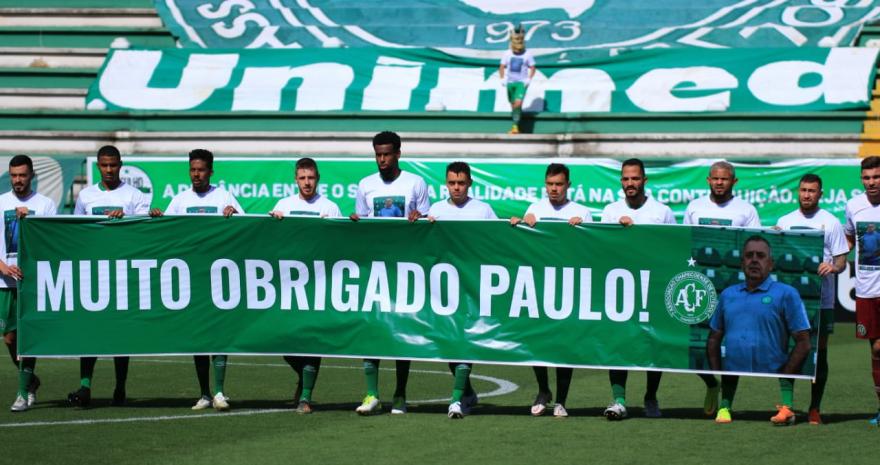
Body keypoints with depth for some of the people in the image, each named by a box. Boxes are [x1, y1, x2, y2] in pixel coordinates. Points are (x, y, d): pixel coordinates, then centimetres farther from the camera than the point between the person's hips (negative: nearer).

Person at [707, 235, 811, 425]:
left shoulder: (786, 294, 3)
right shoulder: (727, 295, 17)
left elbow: (803, 343, -1)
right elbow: (714, 339, 21)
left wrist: (783, 377, -10)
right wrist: (717, 374, 6)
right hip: (732, 383, 4)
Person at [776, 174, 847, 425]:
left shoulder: (830, 222, 3)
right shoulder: (784, 221, 12)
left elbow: (842, 261, 2)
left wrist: (833, 267, -20)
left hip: (820, 298, -2)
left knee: (819, 352, 1)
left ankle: (815, 409, 8)